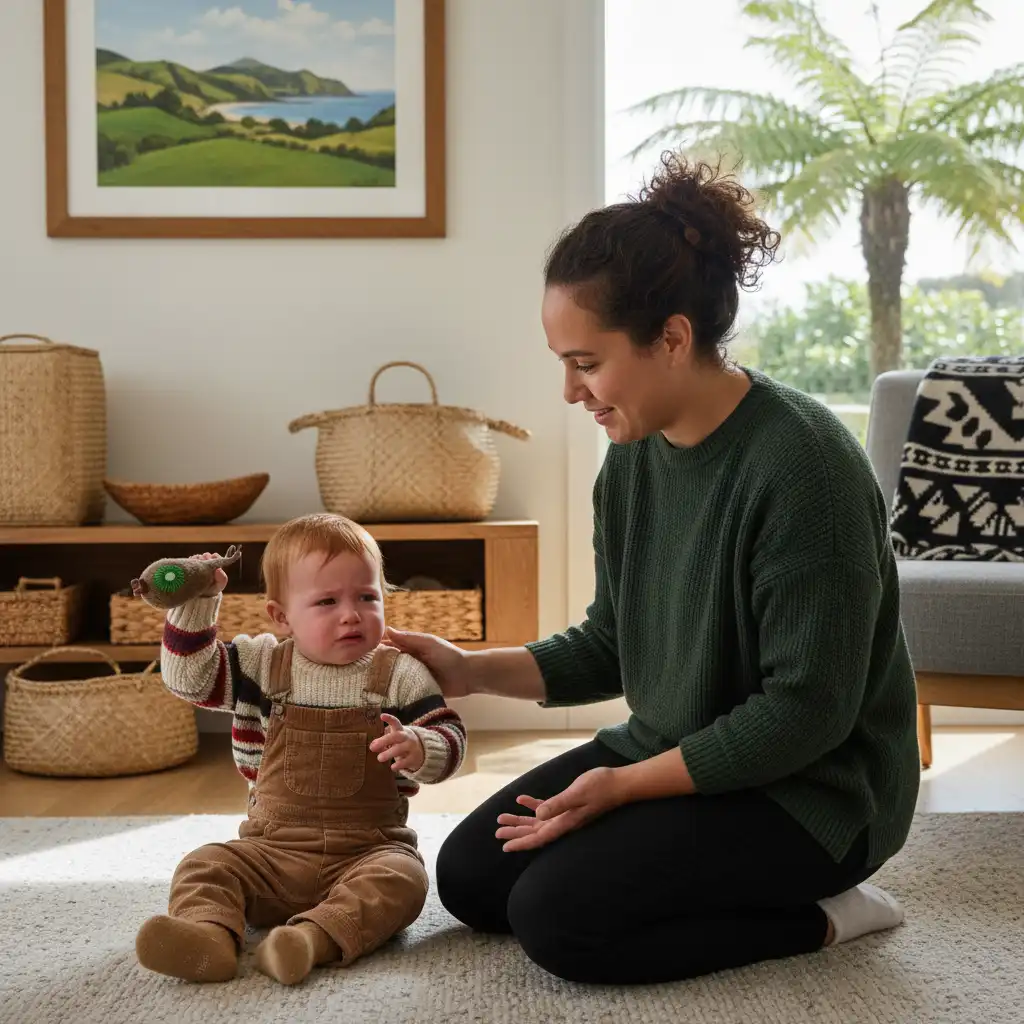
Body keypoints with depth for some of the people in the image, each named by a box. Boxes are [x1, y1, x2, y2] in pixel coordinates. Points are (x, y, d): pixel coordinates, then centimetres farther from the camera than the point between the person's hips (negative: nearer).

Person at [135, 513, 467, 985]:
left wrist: (418, 748, -25)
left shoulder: (399, 675, 1)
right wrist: (195, 605, -9)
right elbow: (190, 676, 4)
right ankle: (208, 934, -46)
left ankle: (317, 936, -50)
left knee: (401, 878, -33)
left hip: (369, 850, -2)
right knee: (205, 866, -20)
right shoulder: (262, 665, 6)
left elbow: (449, 736, -1)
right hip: (274, 849, 2)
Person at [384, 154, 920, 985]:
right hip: (671, 754, 9)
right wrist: (475, 671, -7)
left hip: (809, 787, -8)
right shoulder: (636, 454, -1)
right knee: (469, 874, 4)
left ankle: (816, 915, -2)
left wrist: (625, 785, -20)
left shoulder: (802, 464, -26)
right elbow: (610, 648, 8)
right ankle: (754, 887, 12)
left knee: (556, 918, -20)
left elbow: (808, 709, -24)